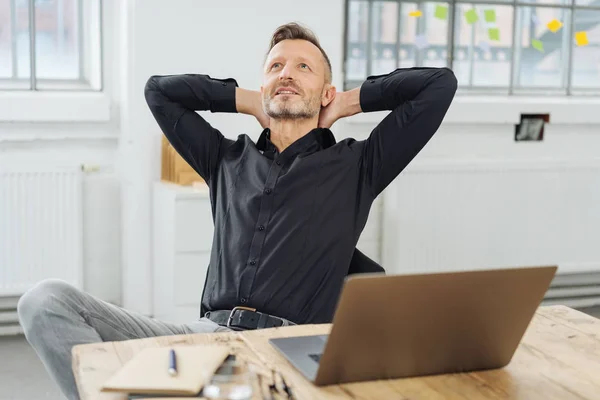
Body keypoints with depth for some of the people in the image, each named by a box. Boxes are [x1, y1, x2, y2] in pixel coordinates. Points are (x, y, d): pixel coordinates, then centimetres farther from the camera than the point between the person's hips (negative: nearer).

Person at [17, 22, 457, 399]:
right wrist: (252, 102, 28)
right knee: (48, 299, -17)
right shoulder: (229, 160, 25)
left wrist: (350, 102, 19)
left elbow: (439, 83, 11)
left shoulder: (355, 166, 15)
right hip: (207, 329, 4)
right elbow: (160, 89, 33)